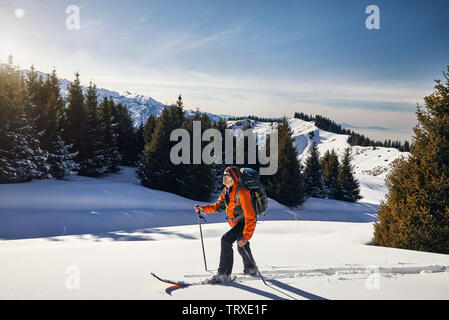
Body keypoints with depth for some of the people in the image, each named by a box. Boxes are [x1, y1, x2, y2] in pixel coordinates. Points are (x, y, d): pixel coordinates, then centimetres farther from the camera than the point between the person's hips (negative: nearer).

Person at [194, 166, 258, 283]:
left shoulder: (242, 192, -28)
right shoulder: (226, 191, 0)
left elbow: (250, 217, -31)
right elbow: (218, 206, 13)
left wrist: (246, 236, -37)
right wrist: (203, 208, -3)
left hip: (245, 223, -10)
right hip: (236, 224, 10)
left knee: (226, 239, -24)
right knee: (242, 247, 26)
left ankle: (224, 273, -17)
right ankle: (250, 269, 50)